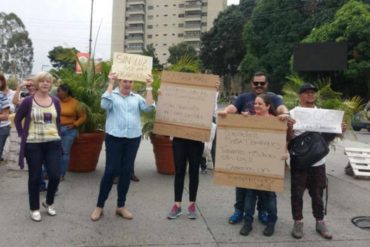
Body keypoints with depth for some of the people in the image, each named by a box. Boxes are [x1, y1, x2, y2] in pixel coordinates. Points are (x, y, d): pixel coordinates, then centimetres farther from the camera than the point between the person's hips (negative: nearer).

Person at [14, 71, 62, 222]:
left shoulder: (55, 101, 5)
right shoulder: (28, 101, -5)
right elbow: (18, 119, 5)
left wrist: (58, 135, 9)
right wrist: (23, 135, 0)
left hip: (53, 143, 3)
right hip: (33, 145, -2)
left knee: (55, 176, 0)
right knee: (34, 177, 6)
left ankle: (49, 203, 26)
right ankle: (34, 209, 23)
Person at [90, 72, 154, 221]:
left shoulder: (137, 98, 11)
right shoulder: (112, 94, 4)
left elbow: (149, 107, -4)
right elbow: (105, 105, -17)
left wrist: (149, 87, -6)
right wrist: (111, 83, -14)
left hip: (133, 138, 3)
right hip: (114, 137, -3)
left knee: (126, 171, 8)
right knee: (111, 171, -3)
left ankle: (121, 206, 20)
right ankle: (99, 206, 11)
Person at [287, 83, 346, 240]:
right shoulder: (293, 113, -5)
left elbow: (327, 138, 12)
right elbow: (289, 139, -7)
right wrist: (289, 128, -26)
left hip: (318, 161, 3)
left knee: (317, 193, 13)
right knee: (297, 193, 6)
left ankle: (320, 222, 26)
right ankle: (298, 222, 19)